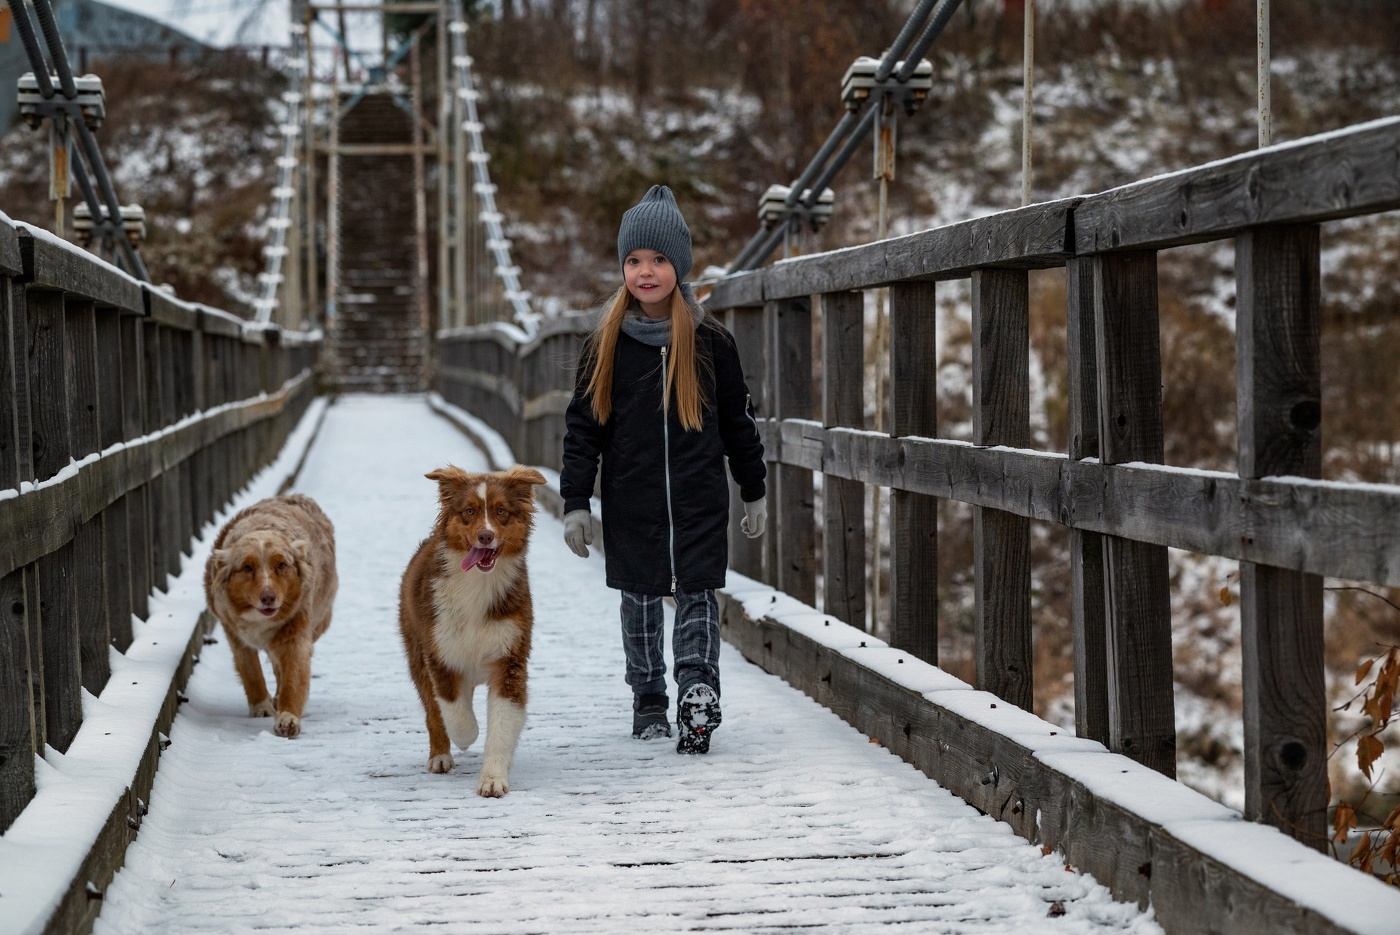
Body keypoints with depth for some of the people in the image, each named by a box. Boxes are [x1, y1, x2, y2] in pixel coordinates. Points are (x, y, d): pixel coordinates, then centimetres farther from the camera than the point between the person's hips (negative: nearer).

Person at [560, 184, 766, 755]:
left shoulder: (709, 342, 0)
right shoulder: (606, 344, 1)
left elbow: (738, 422, 8)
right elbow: (583, 426, 4)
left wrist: (754, 492, 11)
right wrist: (575, 503, -1)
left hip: (699, 499, -1)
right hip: (630, 503, 1)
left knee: (697, 597, -7)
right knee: (640, 601, 9)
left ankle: (697, 700, -12)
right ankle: (648, 704, 21)